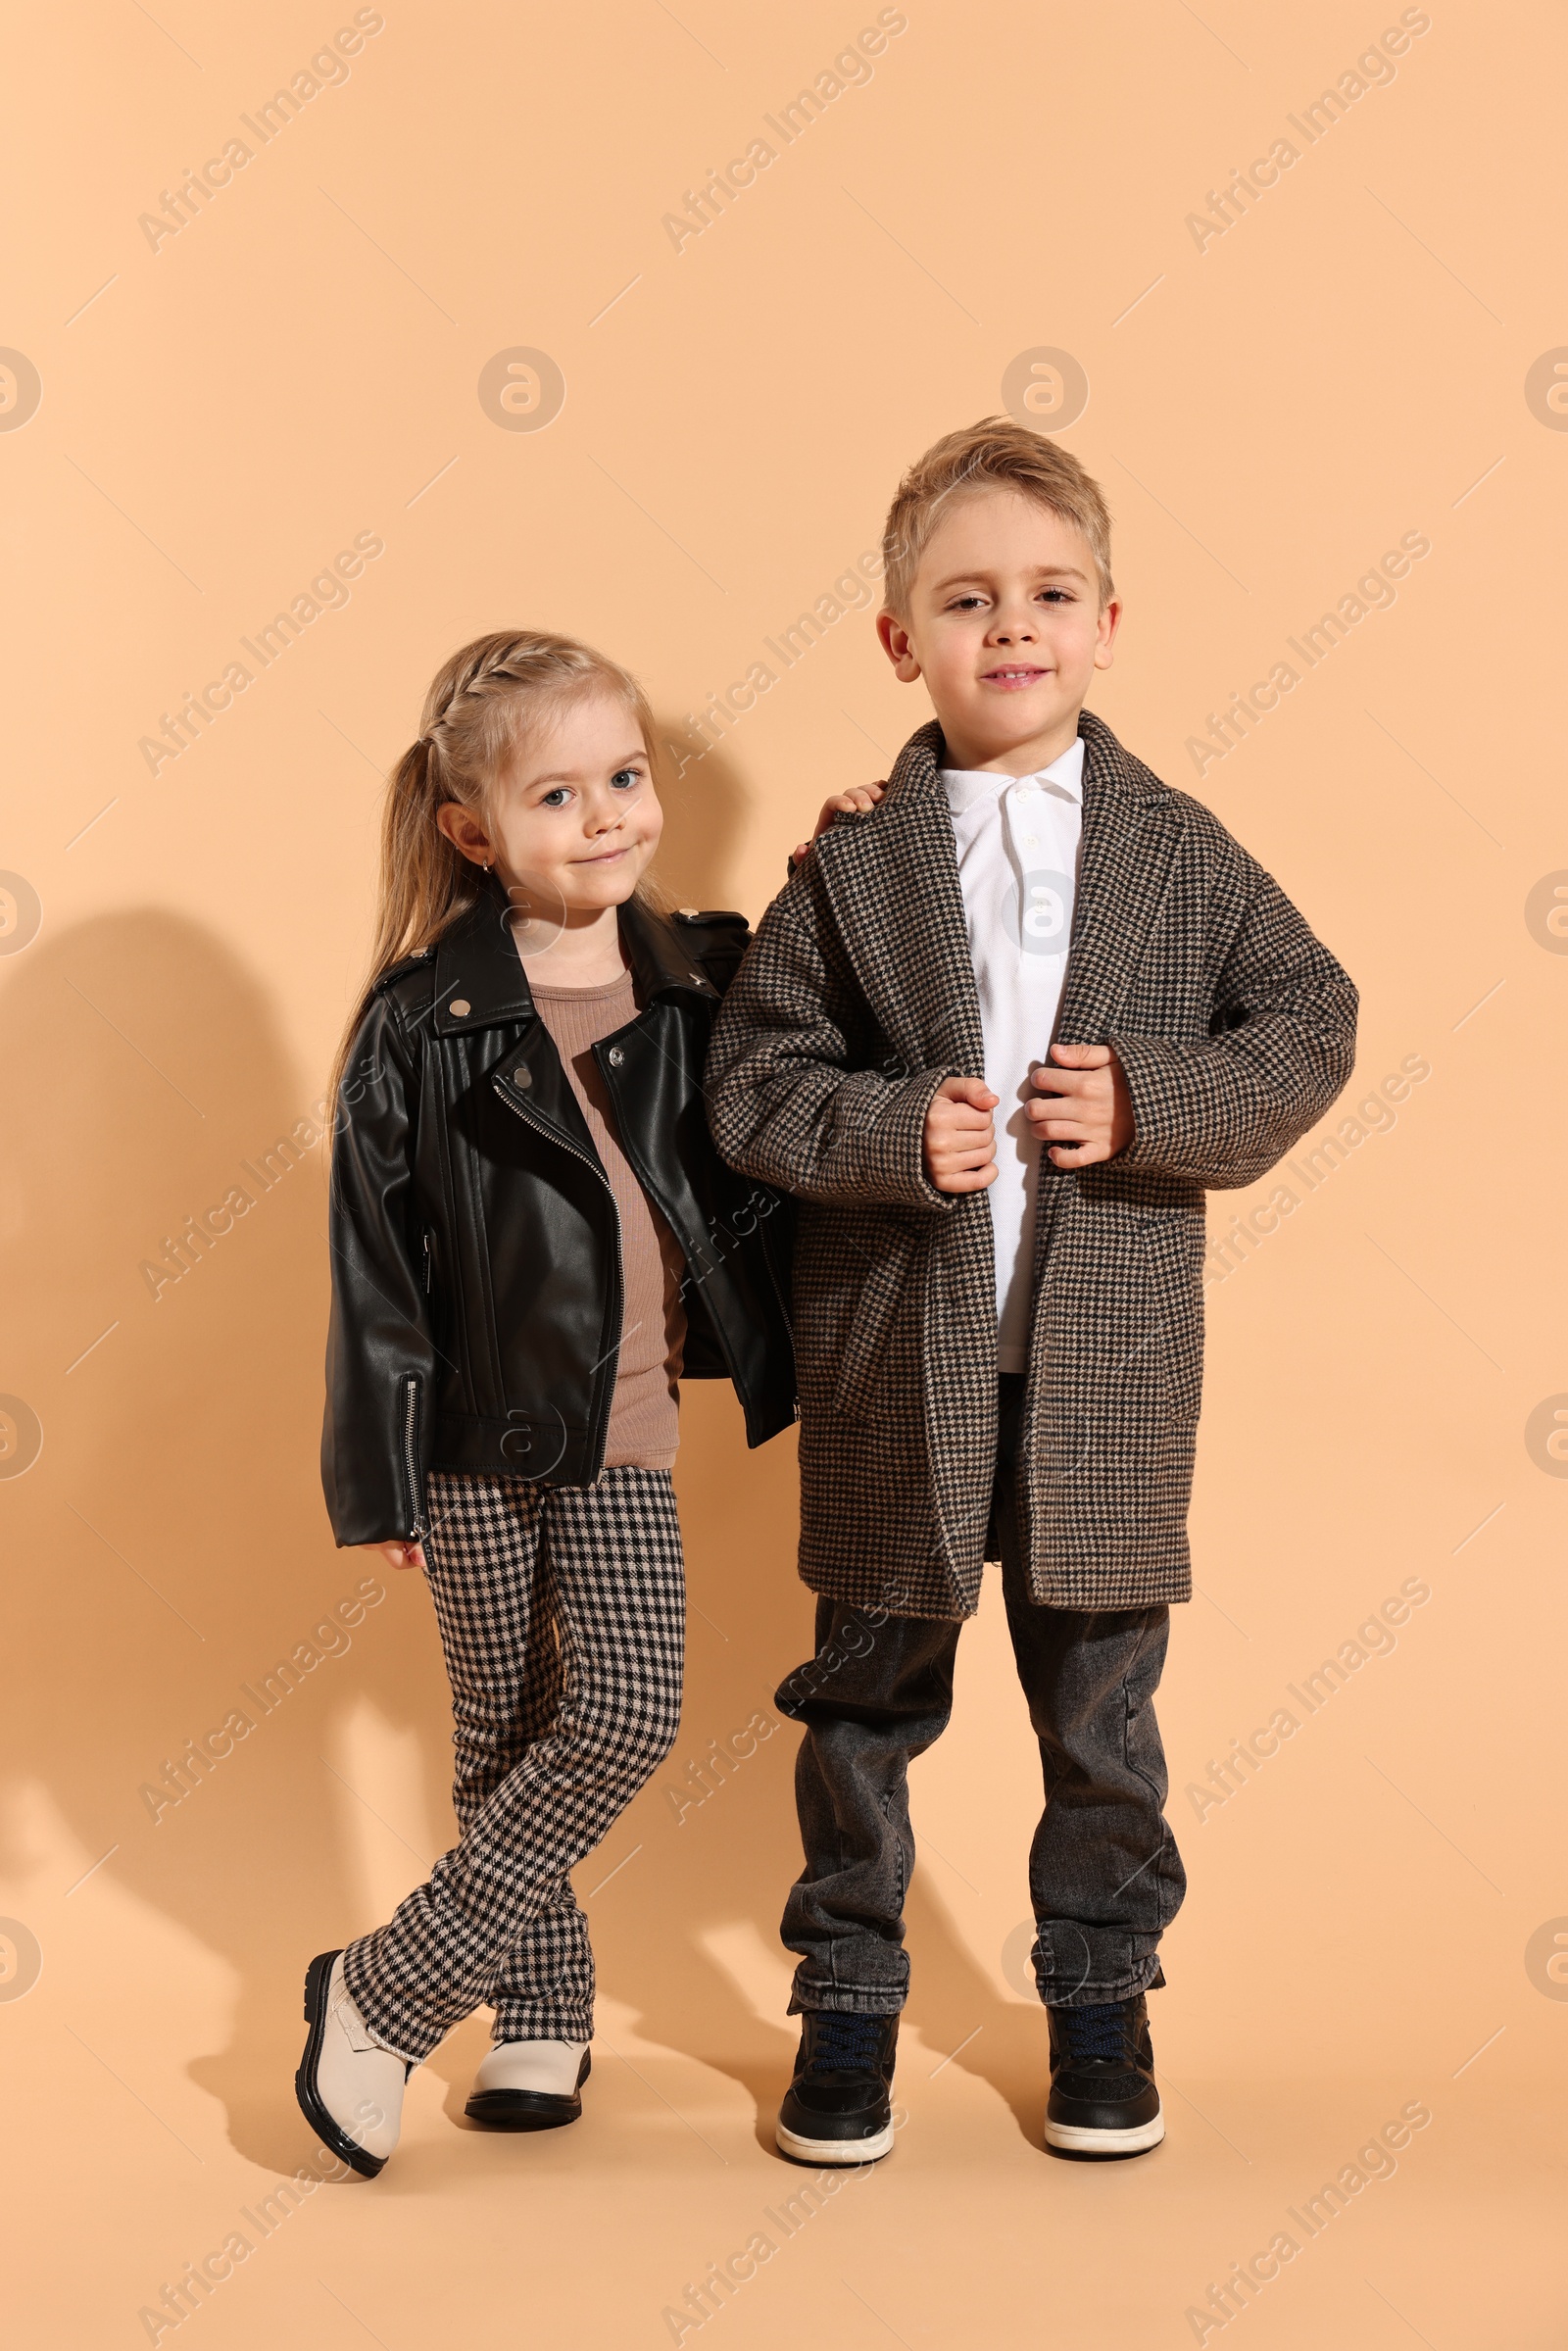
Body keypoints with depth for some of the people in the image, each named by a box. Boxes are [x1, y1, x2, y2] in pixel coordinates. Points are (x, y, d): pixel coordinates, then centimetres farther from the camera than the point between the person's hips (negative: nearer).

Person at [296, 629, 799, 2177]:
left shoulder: (703, 981, 0)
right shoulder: (423, 1022, -9)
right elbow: (373, 1264, -6)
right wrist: (378, 1477, -6)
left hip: (621, 1428, 2)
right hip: (478, 1428, -2)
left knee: (626, 1718, -7)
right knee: (504, 1739, 9)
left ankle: (384, 1992, 7)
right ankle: (539, 2022, 29)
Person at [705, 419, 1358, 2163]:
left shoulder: (1178, 851, 0)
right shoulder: (852, 862, -2)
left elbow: (1312, 1027, 1)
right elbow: (751, 1081, -2)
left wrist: (1156, 1101, -14)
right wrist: (893, 1132, -18)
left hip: (1108, 1355, 1)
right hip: (893, 1356, 0)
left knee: (1100, 1698, 12)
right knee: (868, 1693, 11)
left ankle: (1099, 1990, 31)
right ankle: (849, 1995, 28)